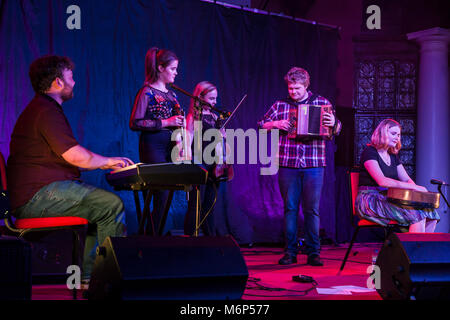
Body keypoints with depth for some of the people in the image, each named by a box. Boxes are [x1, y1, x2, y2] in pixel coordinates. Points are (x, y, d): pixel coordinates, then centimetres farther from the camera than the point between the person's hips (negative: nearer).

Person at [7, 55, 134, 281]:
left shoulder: (41, 108, 24)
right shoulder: (46, 111, -13)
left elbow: (68, 156, 27)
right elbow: (75, 156, -19)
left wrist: (104, 163, 21)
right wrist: (108, 161, -1)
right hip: (36, 196, -12)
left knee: (102, 201, 23)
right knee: (112, 205, -19)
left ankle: (89, 276, 17)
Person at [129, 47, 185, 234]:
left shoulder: (171, 95, 17)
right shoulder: (147, 92, -6)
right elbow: (134, 123, -13)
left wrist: (179, 140, 6)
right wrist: (165, 123, -16)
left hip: (170, 147, 7)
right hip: (153, 146, -7)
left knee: (167, 194, 3)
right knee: (162, 195, -11)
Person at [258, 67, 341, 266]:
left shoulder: (321, 103, 8)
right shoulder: (280, 105, 10)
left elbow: (336, 130, 6)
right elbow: (261, 125, 12)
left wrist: (333, 124, -17)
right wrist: (275, 124, -7)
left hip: (314, 166, -1)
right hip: (287, 165, 1)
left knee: (312, 210, 0)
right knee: (290, 208, 3)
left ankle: (313, 253, 6)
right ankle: (290, 252, 10)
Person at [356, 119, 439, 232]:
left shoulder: (393, 156, 20)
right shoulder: (369, 152, -6)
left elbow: (406, 179, 18)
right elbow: (382, 181, -19)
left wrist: (417, 189, -7)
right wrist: (413, 187, -24)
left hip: (388, 199, 8)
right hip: (370, 200, -8)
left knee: (432, 214, -11)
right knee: (418, 215, -26)